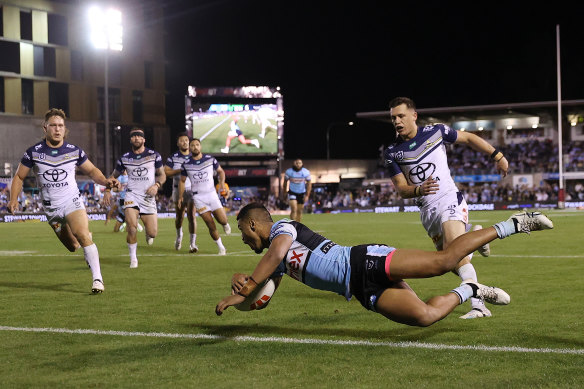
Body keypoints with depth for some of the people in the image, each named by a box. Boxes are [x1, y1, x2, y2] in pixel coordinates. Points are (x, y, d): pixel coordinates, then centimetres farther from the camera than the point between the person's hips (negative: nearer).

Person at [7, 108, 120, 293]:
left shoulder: (75, 151, -3)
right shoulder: (33, 152, -4)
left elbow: (91, 170, 10)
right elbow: (19, 177, 7)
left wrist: (105, 181, -10)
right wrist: (14, 199, -8)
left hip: (72, 201, -2)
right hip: (51, 207, 2)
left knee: (82, 235, -26)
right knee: (73, 247, 7)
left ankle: (97, 278, -25)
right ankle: (87, 237, 44)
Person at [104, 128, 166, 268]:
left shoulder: (154, 155, 2)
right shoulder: (124, 158, 5)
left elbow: (162, 175, 8)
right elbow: (114, 175, 18)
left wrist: (157, 185, -12)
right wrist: (107, 190, 2)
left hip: (148, 197, 0)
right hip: (132, 196, 0)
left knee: (153, 233, -4)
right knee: (132, 229, -20)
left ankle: (147, 232, 37)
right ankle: (133, 258, 1)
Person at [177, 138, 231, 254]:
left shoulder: (210, 160, 0)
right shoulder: (186, 164, 1)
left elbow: (220, 171, 13)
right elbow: (182, 181, 13)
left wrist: (221, 182, -4)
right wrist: (180, 196, 8)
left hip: (211, 193, 1)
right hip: (198, 197, 0)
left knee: (222, 220, -8)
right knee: (210, 225, -6)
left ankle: (225, 224, 30)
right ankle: (221, 248, 7)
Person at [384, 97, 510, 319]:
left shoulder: (436, 132, -3)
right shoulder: (393, 153, 1)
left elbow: (468, 138, 13)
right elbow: (401, 190, -1)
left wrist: (497, 156, 12)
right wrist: (419, 190, -23)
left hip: (449, 200, -4)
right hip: (427, 211, 4)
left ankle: (479, 305, -21)